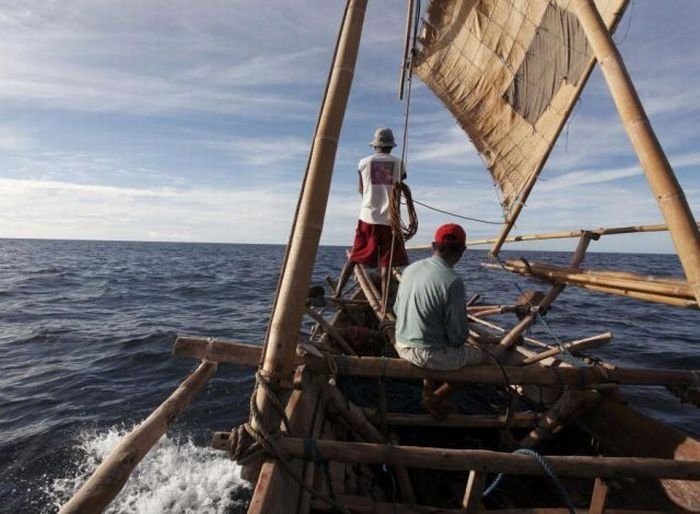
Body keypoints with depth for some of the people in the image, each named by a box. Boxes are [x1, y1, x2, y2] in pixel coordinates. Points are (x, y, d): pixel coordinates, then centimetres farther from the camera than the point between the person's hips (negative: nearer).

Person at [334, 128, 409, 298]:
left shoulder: (364, 162, 5)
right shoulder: (398, 163, 4)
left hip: (368, 217, 1)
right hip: (389, 218, -1)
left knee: (354, 258, 8)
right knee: (386, 262, 4)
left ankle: (337, 292, 4)